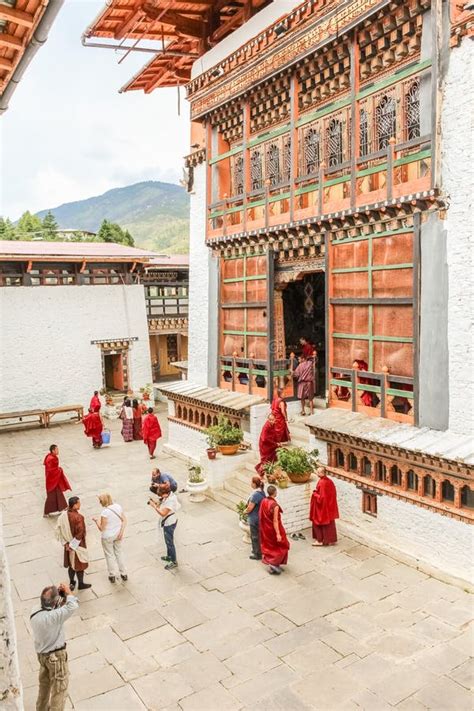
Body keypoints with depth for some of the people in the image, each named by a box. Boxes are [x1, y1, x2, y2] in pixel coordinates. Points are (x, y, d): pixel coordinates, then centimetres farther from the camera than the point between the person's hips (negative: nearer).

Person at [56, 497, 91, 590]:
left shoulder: (64, 514, -10)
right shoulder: (78, 517, -30)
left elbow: (59, 529, -3)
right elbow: (80, 533, -28)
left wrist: (65, 543, -1)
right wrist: (73, 545, -15)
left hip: (69, 543, 6)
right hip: (78, 544, -6)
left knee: (71, 563, 23)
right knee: (79, 564, 14)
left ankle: (72, 583, 39)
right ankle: (81, 584, 30)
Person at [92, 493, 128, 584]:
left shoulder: (105, 512, -26)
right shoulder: (118, 507, -7)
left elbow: (102, 528, -20)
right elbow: (124, 520, -2)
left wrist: (96, 521, -5)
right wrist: (121, 532, -3)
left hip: (107, 537, -5)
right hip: (117, 535, 5)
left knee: (109, 555, 15)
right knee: (119, 553, 21)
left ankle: (112, 575, 28)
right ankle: (124, 574, 31)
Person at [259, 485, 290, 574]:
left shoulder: (263, 501, -7)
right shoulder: (275, 505, -29)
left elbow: (261, 515, 4)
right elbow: (275, 521, -25)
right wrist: (278, 534, -18)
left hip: (265, 529, 7)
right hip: (273, 529, -7)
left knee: (269, 545, 21)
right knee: (282, 545, 13)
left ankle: (270, 562, 31)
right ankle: (274, 563, 12)